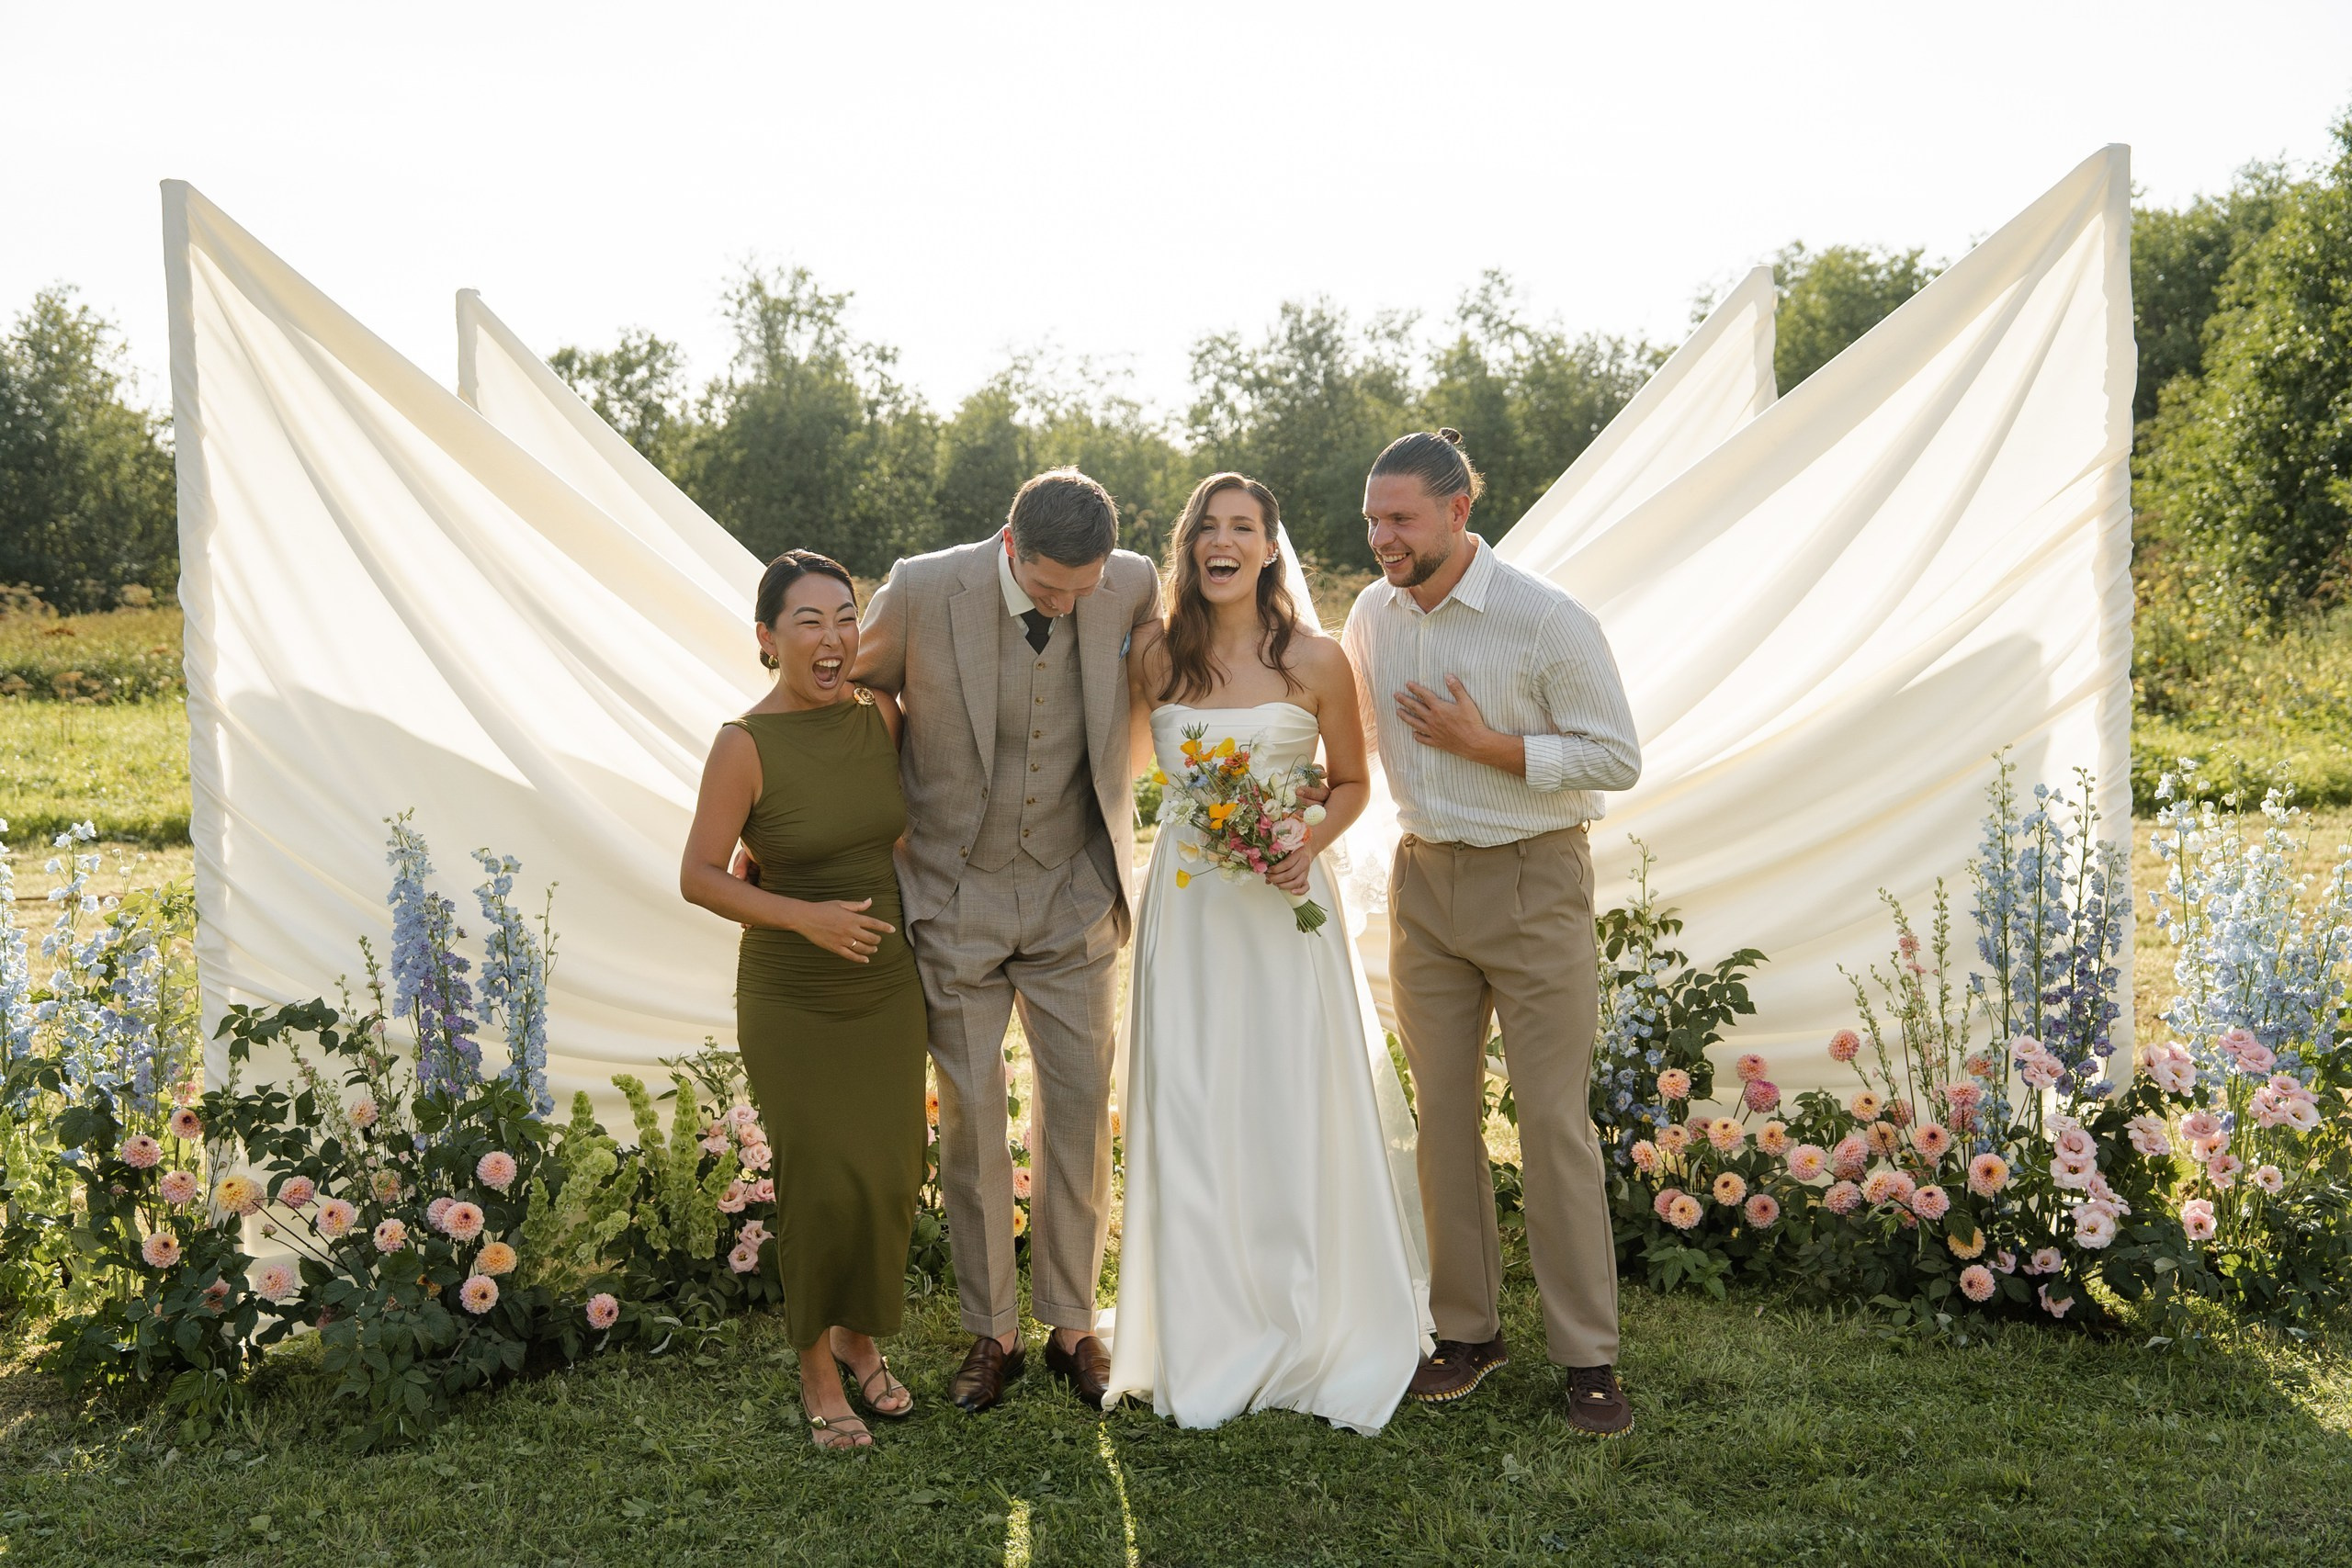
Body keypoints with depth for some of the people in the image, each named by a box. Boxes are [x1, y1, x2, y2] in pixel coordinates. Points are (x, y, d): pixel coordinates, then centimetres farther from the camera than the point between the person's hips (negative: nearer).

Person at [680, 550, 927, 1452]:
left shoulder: (882, 717, -2)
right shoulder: (746, 745, -15)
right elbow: (699, 877, -13)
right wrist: (804, 916, -23)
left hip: (888, 988, 4)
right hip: (791, 1001, -4)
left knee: (890, 1177, 10)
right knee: (824, 1184, 0)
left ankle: (860, 1337, 35)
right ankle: (815, 1366, 24)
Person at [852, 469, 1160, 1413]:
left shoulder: (1133, 586, -11)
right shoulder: (922, 591, -18)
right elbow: (857, 687, 1)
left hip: (1074, 893, 2)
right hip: (957, 896, -1)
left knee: (1079, 1113, 7)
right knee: (971, 1121, 6)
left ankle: (1072, 1326, 25)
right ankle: (990, 1334, 24)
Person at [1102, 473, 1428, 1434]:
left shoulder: (1316, 660, -3)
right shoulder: (1153, 658, 2)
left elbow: (1351, 782, 5)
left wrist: (1309, 845, -10)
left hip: (1283, 904, -2)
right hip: (1185, 906, 2)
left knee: (1297, 1118, 3)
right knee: (1188, 1121, 6)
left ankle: (1315, 1334, 22)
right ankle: (1205, 1343, 21)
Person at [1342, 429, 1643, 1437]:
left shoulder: (1548, 621, -14)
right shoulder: (1371, 616, 4)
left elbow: (1618, 758, -10)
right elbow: (1356, 731, 21)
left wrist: (1487, 744, -19)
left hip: (1533, 882, -5)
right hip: (1423, 881, 5)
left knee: (1554, 1118, -1)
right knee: (1443, 1114, 10)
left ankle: (1588, 1356, 11)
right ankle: (1468, 1330, 24)